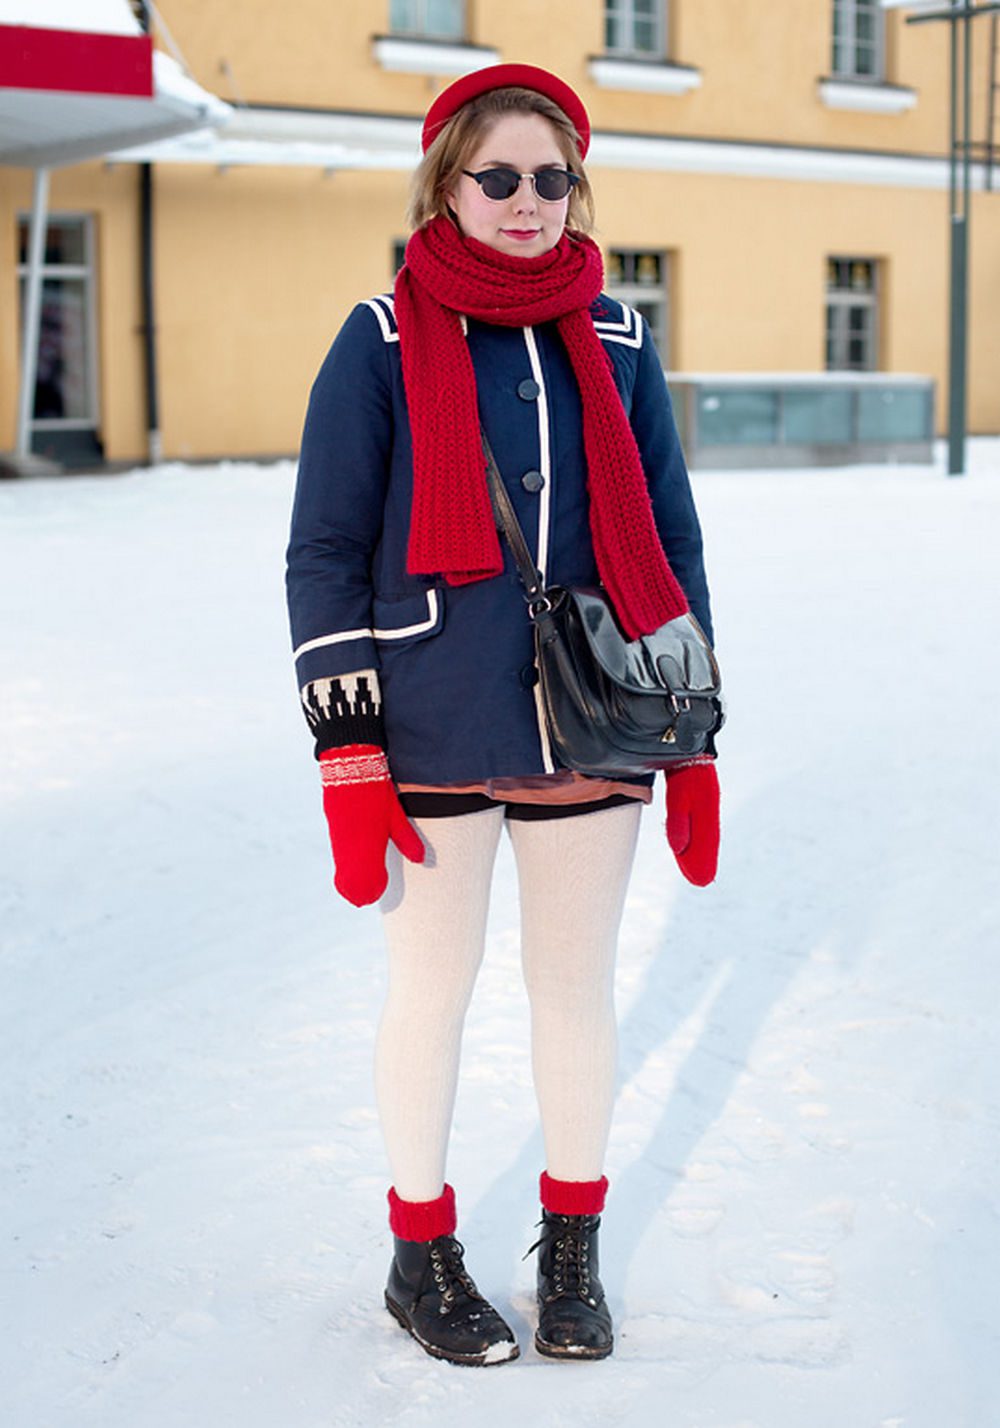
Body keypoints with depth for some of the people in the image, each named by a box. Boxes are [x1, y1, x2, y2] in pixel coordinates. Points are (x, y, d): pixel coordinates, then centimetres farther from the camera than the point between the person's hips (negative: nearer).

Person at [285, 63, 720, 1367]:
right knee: (435, 985, 8)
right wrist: (347, 754, -9)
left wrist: (696, 741, 8)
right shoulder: (386, 340, -2)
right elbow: (326, 551, -2)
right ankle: (423, 1256, 25)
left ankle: (573, 1251, 28)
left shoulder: (615, 341, 7)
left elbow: (669, 539, 11)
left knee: (578, 982, 11)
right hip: (435, 734, -3)